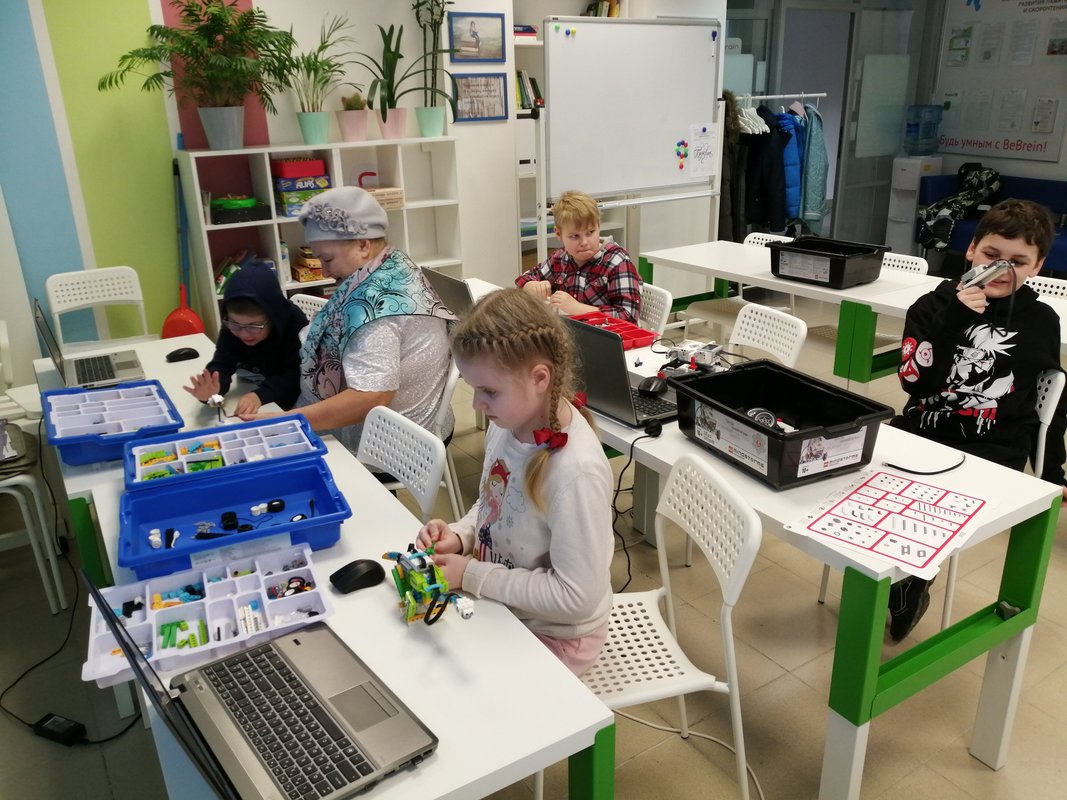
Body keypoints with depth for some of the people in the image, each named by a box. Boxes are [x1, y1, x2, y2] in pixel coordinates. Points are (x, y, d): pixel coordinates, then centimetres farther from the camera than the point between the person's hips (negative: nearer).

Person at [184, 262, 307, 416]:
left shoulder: (295, 324, -22)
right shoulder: (230, 326, -10)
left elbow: (295, 377, -24)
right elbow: (221, 365, -19)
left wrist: (260, 395, -39)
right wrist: (211, 390, -40)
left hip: (289, 406, -4)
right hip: (246, 398, 4)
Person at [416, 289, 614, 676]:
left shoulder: (576, 471, -33)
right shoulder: (508, 423, -10)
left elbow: (576, 596, -27)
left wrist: (472, 575, -22)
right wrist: (458, 535, -10)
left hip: (551, 635, -6)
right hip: (498, 604, 7)